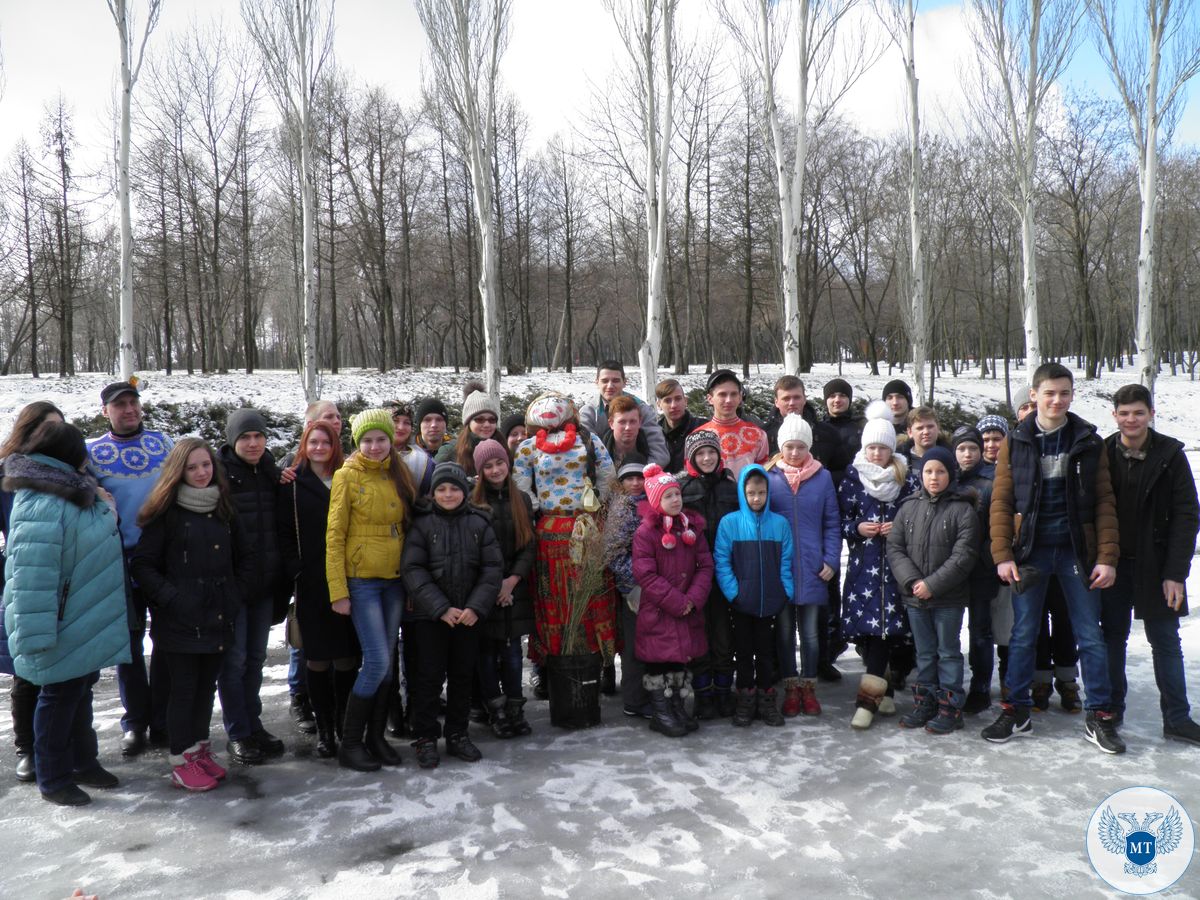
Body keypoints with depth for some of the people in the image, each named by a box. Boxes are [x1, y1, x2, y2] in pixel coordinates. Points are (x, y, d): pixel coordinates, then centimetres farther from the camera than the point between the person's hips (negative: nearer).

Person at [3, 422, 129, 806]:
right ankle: (53, 779, 22)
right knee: (60, 695, 5)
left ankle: (83, 762, 37)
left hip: (83, 623, 10)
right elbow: (32, 576, -29)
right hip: (65, 629, -10)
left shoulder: (66, 495, 7)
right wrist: (38, 636, -29)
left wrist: (105, 510, 8)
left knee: (81, 688, 21)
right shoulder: (43, 506, -25)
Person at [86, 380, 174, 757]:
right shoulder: (92, 451, 1)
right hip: (122, 558, -1)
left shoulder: (163, 442, 7)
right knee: (129, 641, 7)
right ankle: (135, 721, 22)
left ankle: (164, 718, 21)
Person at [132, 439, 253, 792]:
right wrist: (169, 597, -15)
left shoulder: (224, 510, 9)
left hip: (218, 618, 5)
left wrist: (236, 594, 7)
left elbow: (245, 557, 17)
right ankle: (182, 761, 13)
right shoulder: (166, 513, -7)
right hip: (180, 620, -5)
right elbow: (142, 564, -8)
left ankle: (201, 750, 26)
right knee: (183, 687, 2)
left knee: (207, 685, 13)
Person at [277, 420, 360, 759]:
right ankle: (324, 729, 15)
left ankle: (345, 727, 16)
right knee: (318, 659, 4)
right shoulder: (293, 484, 5)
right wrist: (294, 569, -10)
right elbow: (284, 531, 1)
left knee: (347, 658, 3)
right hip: (311, 585, -1)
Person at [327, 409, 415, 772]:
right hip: (361, 580, -5)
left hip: (394, 580, 5)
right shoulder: (347, 476, -7)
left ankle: (376, 736, 23)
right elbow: (334, 537, -8)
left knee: (386, 662, 10)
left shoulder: (399, 476, 8)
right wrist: (338, 590, -12)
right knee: (377, 661, -9)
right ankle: (349, 743, 7)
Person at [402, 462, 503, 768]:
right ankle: (425, 739, 16)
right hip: (430, 616, -2)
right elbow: (413, 570, -9)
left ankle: (457, 735, 24)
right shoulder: (422, 524, -4)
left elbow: (493, 568, -1)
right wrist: (441, 608, -17)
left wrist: (476, 607, -12)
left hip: (470, 615, 2)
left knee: (463, 676, 11)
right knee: (429, 676, 2)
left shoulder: (478, 523, 2)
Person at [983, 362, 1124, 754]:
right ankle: (1017, 711, 20)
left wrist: (1107, 557, -7)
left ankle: (1099, 717, 18)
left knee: (1090, 636, 6)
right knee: (1023, 634, 8)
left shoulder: (1089, 442, 2)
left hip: (1077, 551, 0)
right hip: (1030, 551, 0)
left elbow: (1104, 502, 1)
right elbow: (1001, 502, 0)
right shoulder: (1015, 442, 1)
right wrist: (1003, 555, -8)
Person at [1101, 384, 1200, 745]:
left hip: (1155, 566, -1)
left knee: (1166, 641, 6)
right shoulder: (1102, 454, -1)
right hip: (1112, 565, 1)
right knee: (1113, 637, 10)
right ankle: (1111, 711, 20)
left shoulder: (1170, 455, -5)